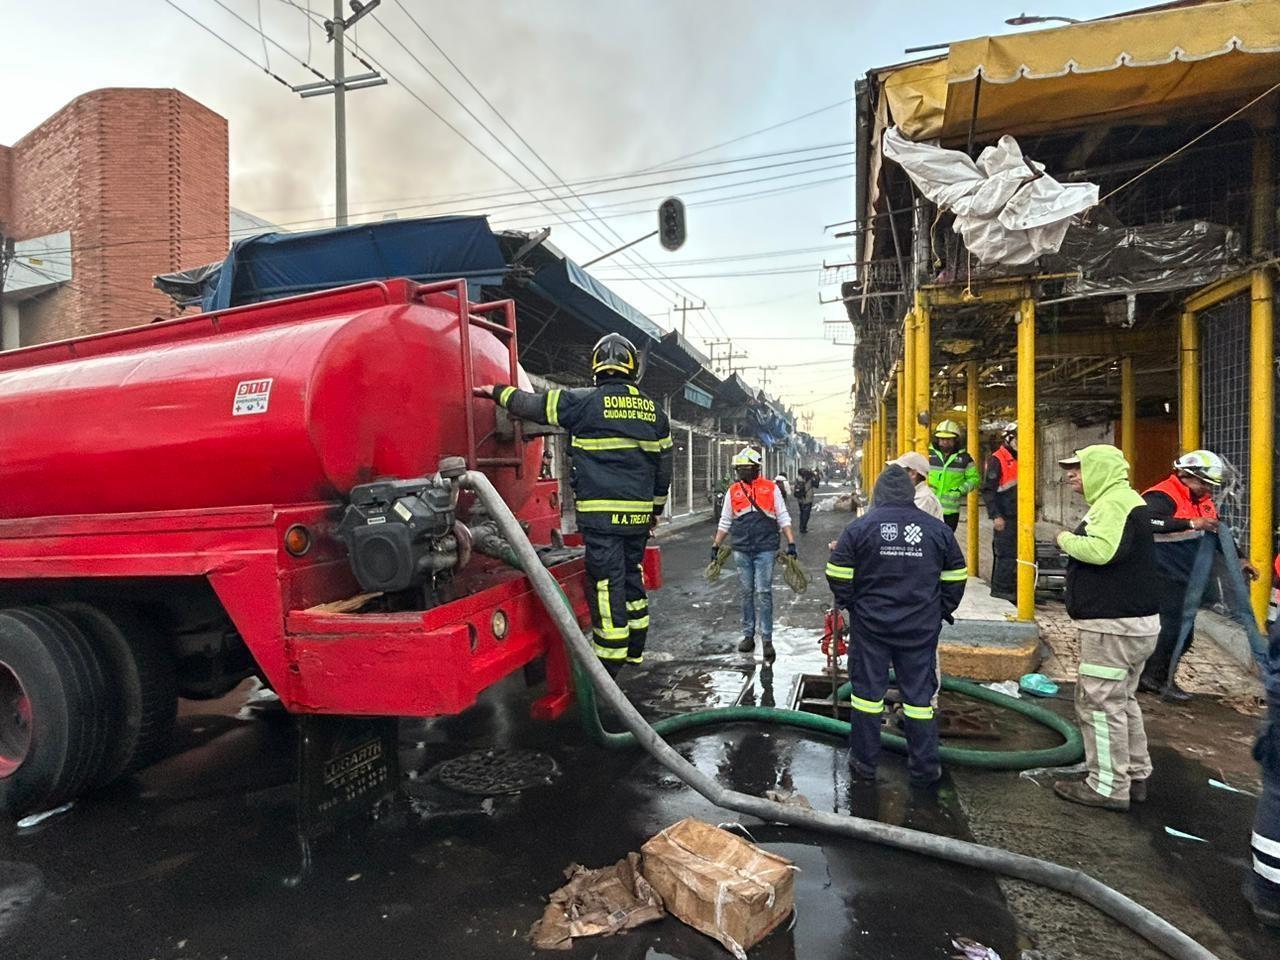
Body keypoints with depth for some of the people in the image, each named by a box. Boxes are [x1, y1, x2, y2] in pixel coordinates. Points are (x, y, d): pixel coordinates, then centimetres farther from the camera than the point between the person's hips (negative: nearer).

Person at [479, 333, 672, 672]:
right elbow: (663, 465, 16)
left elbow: (534, 405, 2)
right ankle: (635, 650, 29)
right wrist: (655, 509, 26)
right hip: (638, 514, 6)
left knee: (607, 583, -2)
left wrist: (499, 391, 20)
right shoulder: (654, 411, 10)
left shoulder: (585, 401, -7)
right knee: (631, 574, 18)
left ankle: (609, 661, 4)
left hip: (601, 513, -6)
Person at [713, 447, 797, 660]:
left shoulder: (771, 488, 1)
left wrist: (791, 543, -4)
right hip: (741, 551, 3)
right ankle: (748, 636, 20)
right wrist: (716, 546, 15)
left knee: (763, 593, -4)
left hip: (765, 549, -3)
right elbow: (725, 522, 16)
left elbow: (783, 518, 3)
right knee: (747, 593, 10)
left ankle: (767, 639, 2)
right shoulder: (733, 491, 9)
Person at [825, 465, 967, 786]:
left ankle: (864, 762, 18)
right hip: (921, 627, 2)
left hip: (870, 624, -1)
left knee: (868, 690, 8)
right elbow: (956, 576, 8)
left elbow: (838, 575, -6)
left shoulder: (860, 526, -6)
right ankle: (924, 767, 19)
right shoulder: (937, 528, 2)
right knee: (919, 692, 10)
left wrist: (849, 603, 10)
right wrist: (942, 610, 19)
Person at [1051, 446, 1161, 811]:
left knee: (1100, 702, -3)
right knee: (1121, 699, 20)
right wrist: (1075, 543, 4)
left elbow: (1101, 549, -31)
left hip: (1114, 624, -11)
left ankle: (1108, 787, 5)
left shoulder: (1115, 501, -17)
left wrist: (1066, 540, -15)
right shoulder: (1116, 500, 18)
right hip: (1128, 620, 11)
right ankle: (1135, 776, 31)